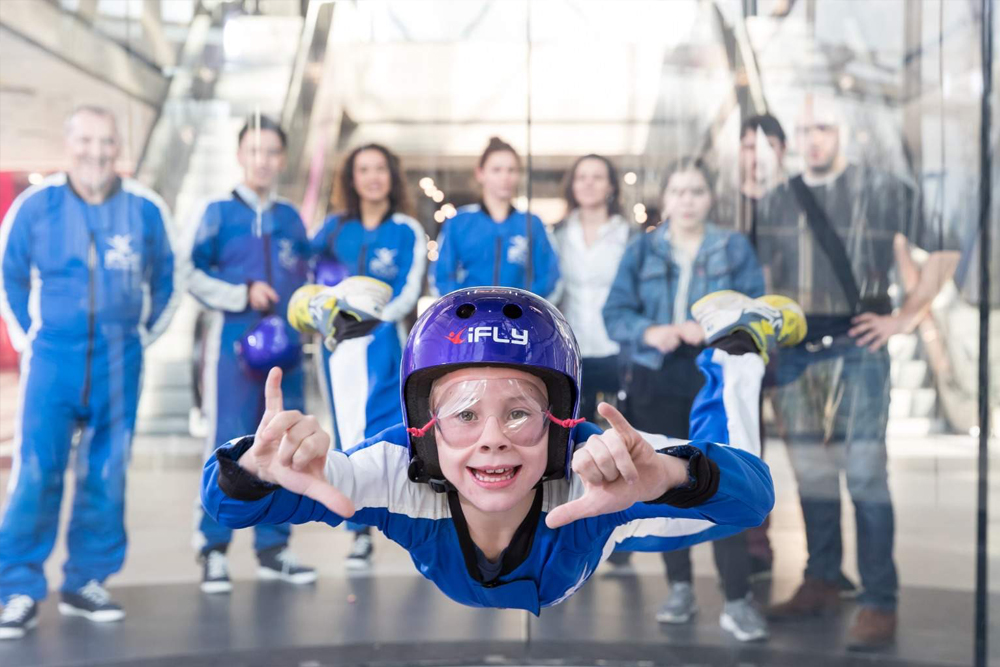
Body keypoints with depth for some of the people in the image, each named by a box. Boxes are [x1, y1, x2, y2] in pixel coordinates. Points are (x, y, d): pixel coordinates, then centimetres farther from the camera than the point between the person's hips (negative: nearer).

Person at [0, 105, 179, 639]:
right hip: (52, 358, -1)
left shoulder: (146, 210, 1)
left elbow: (166, 281, 15)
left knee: (106, 477, 5)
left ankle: (86, 583, 18)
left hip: (119, 364, 2)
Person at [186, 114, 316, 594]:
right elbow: (194, 275, -2)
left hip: (285, 345, 4)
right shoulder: (219, 213, 4)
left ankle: (272, 548, 15)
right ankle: (212, 550, 0)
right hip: (234, 342, -4)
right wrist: (243, 294, -12)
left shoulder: (291, 219, 15)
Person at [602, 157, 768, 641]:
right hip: (656, 381, 3)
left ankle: (737, 601, -3)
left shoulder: (735, 248, 2)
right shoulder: (642, 249, 6)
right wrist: (649, 332, -19)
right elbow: (615, 313, 0)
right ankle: (679, 588, 22)